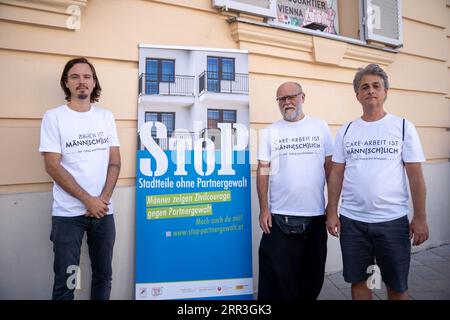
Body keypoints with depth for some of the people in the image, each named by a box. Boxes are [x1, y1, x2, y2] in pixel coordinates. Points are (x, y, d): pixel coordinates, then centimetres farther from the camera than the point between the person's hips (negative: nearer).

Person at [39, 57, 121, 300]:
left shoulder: (106, 117, 7)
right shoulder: (54, 117, -2)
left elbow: (114, 162, 5)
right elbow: (53, 166, -8)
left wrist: (103, 199, -7)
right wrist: (88, 200, -13)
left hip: (103, 210, 3)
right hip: (68, 213, -3)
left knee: (103, 276, 14)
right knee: (65, 281, 6)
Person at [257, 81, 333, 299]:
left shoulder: (320, 127, 4)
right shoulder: (270, 132, 3)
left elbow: (330, 168, 6)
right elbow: (263, 171, 1)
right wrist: (264, 210, -5)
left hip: (316, 215, 2)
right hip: (280, 216, -1)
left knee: (312, 275, 16)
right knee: (277, 276, 6)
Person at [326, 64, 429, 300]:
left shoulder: (403, 127, -1)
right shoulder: (346, 130, 4)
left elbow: (415, 175, -1)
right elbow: (336, 173, 4)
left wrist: (420, 218, -4)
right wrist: (332, 211, 0)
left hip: (393, 221, -1)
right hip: (352, 221, 2)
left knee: (397, 286, 13)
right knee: (359, 281, 15)